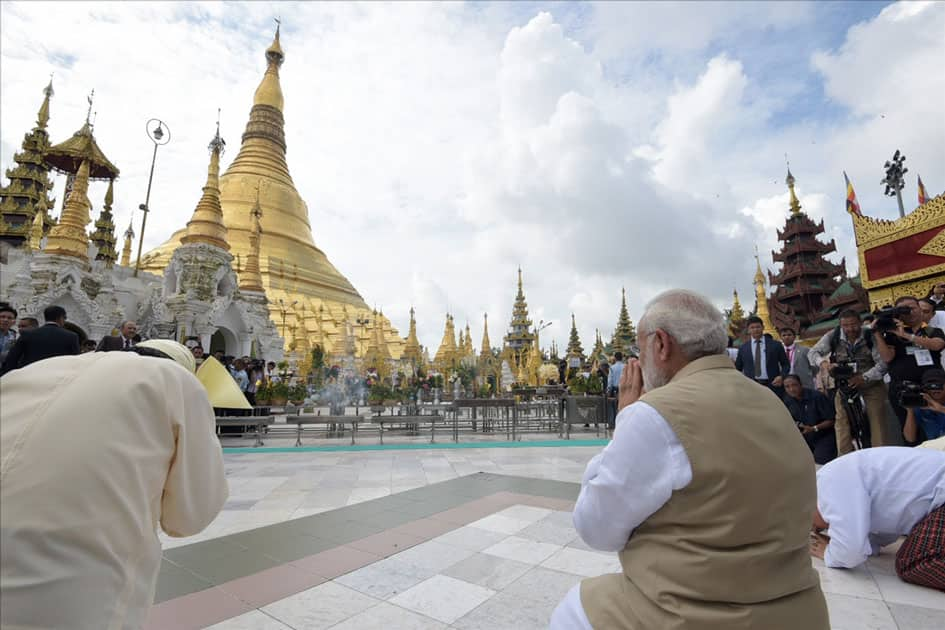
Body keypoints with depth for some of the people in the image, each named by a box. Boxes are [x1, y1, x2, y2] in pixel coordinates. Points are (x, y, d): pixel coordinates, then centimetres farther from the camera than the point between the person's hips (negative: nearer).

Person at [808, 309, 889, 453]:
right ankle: (844, 458, 3)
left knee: (877, 420, -6)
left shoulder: (871, 336, -14)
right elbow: (813, 352, -9)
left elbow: (883, 362, -17)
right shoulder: (833, 336, -10)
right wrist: (824, 363, -30)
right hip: (844, 383, 1)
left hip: (871, 382, -1)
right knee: (842, 419, -3)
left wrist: (864, 378, -29)